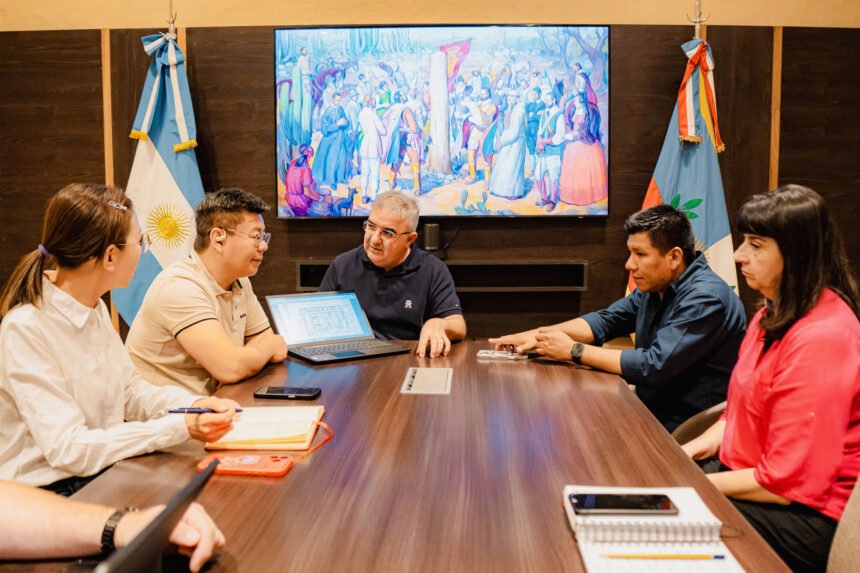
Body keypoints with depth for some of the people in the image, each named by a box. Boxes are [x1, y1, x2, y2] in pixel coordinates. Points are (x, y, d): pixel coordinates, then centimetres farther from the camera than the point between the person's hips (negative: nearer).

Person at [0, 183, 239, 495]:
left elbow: (130, 389, 10)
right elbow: (69, 450, -25)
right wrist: (182, 427, -26)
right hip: (51, 492, -7)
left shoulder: (96, 309, 4)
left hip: (106, 470, 7)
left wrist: (194, 404, -8)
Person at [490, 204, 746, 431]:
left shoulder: (705, 299, -22)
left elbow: (654, 366, -28)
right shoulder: (654, 287, 7)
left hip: (687, 433, -8)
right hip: (651, 409, 8)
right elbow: (606, 320, 10)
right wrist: (540, 334, -4)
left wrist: (574, 350, -21)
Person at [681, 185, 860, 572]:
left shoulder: (821, 337, -24)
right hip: (753, 481, 9)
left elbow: (786, 482, -23)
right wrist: (691, 451, 1)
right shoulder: (775, 315, 8)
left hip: (805, 514, -8)